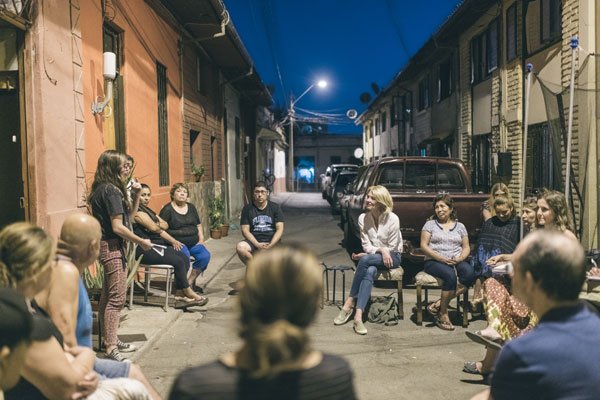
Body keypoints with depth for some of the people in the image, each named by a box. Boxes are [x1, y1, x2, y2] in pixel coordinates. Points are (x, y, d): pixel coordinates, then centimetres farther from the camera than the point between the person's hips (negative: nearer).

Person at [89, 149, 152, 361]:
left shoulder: (106, 189, 14)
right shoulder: (111, 191, -16)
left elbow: (129, 217, 19)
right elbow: (118, 227, -21)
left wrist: (136, 195, 7)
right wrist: (141, 242, -12)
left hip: (108, 246, 11)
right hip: (112, 247, -11)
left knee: (108, 296, 16)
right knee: (116, 298, -9)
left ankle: (111, 340, 26)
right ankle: (111, 349, -6)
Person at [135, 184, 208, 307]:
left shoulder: (148, 210, 22)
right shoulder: (136, 211, -9)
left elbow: (165, 225, 15)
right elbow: (153, 228, -17)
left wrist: (156, 224, -5)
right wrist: (158, 225, 4)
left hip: (157, 246, 9)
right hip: (144, 250, -9)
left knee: (185, 258, -10)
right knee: (178, 261, -21)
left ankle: (180, 295, -12)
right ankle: (189, 294, -6)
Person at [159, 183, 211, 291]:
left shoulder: (191, 207, 19)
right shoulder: (167, 209, -1)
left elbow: (199, 225, 23)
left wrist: (201, 239, 9)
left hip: (194, 243, 6)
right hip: (179, 243, -5)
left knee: (205, 256, -21)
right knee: (185, 256, -35)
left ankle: (190, 281, -4)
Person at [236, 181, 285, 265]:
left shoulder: (275, 207, 4)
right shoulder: (247, 209, 5)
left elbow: (279, 229, -2)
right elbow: (245, 230, -1)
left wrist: (269, 246, -17)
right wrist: (258, 245, -16)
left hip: (272, 241, 0)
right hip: (254, 241, 1)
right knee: (240, 247, -31)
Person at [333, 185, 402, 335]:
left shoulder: (392, 219, -13)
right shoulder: (363, 218, -2)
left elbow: (391, 248, -10)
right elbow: (366, 246, -1)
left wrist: (366, 255, -11)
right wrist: (381, 250, -20)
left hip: (392, 257, -3)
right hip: (372, 257, 3)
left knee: (365, 260, -34)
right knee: (369, 271, -34)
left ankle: (350, 303, -25)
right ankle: (358, 315, -41)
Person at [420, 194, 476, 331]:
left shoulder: (460, 226, 18)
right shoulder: (430, 224, 10)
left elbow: (466, 247, 13)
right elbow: (423, 245, 1)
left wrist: (460, 258, -10)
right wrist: (441, 258, -13)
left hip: (456, 261, 3)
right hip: (434, 261, -3)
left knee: (470, 273, -31)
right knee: (450, 275, -35)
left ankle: (439, 304, -28)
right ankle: (443, 314, -21)